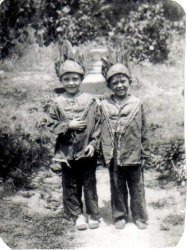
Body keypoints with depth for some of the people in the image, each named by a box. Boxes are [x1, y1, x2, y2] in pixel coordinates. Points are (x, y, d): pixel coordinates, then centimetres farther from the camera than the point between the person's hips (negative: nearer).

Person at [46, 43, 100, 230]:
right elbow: (52, 126, -1)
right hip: (67, 152, 0)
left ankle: (93, 214, 27)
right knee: (71, 185, 11)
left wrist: (93, 143, -8)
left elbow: (97, 124, 0)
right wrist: (68, 125, -16)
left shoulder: (89, 100, -2)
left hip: (87, 151, 0)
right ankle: (77, 215, 28)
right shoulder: (56, 103, -2)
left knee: (90, 183, 11)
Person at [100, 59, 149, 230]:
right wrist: (104, 154, 2)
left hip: (134, 156, 0)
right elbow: (101, 131, 3)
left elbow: (144, 131, 2)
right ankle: (120, 216, 31)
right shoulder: (104, 105, -1)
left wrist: (145, 152, 3)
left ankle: (139, 216, 30)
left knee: (137, 188, 12)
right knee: (117, 188, 14)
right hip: (114, 157, 1)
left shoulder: (137, 104, -2)